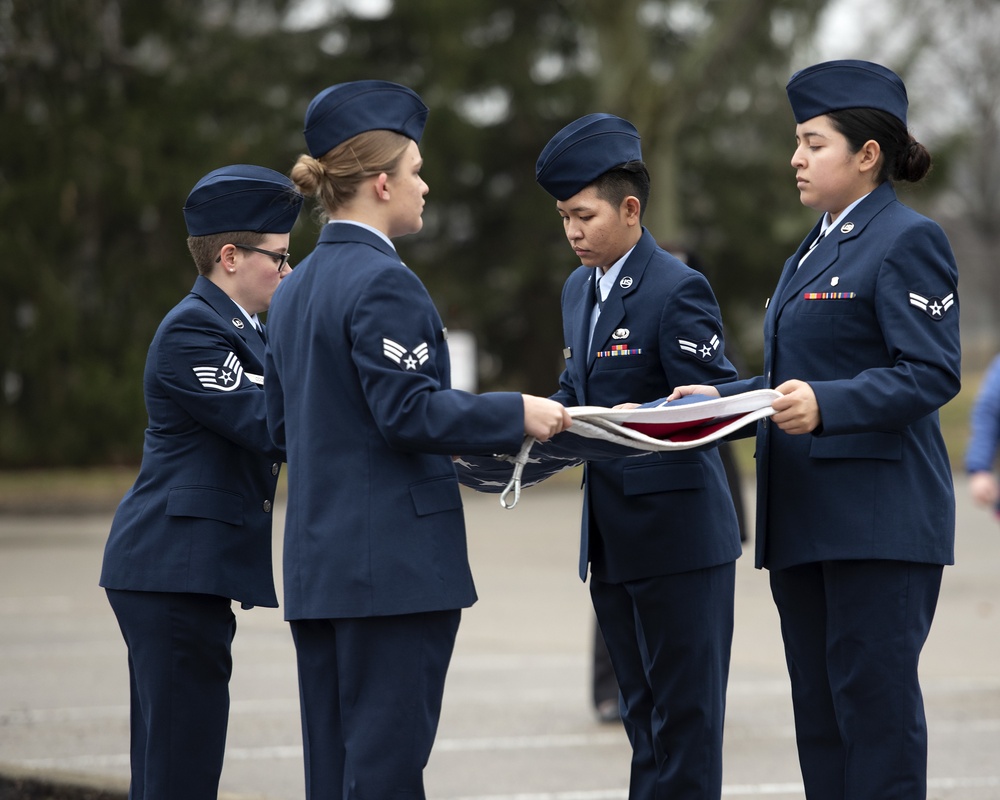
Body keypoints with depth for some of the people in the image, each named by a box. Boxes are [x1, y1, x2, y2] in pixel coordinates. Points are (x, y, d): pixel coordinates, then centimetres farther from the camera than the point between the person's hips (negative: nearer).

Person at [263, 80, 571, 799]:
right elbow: (408, 410, -19)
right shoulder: (384, 282, -14)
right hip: (395, 562, -9)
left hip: (317, 561, 9)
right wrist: (516, 415, -10)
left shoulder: (294, 289, 14)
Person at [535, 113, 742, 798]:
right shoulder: (579, 291, 13)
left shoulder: (678, 290, -13)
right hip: (612, 537, 9)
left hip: (678, 531, -9)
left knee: (685, 713, -3)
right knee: (643, 710, 14)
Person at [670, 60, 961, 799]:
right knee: (819, 708, 9)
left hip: (878, 513, -9)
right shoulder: (814, 251, 20)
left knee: (875, 697, -8)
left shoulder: (908, 241, -8)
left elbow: (932, 374, -17)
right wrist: (716, 399, 10)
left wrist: (825, 405, -27)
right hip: (806, 517, 9)